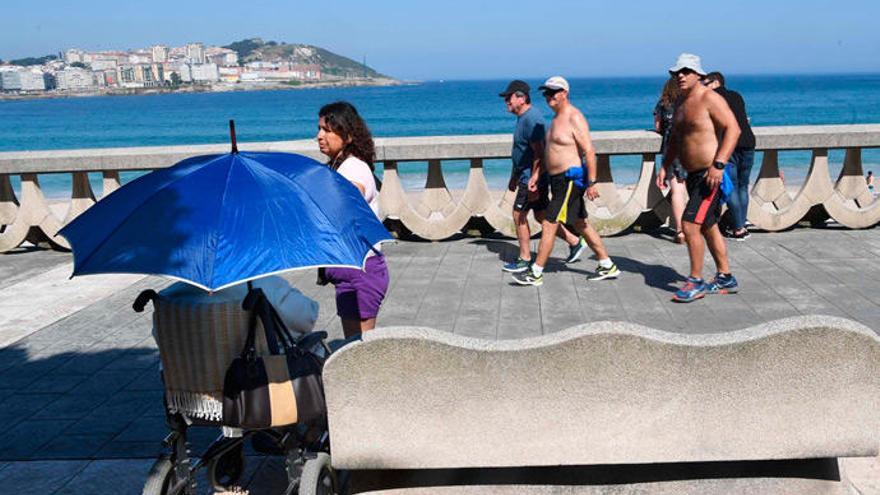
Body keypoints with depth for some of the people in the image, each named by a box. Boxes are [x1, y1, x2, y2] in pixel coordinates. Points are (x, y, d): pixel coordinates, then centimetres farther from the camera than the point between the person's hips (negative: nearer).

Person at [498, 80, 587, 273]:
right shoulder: (523, 117, 14)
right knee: (540, 215, 13)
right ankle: (575, 242, 21)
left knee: (519, 215, -2)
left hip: (532, 177, -10)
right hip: (526, 175, 10)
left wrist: (534, 180, -26)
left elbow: (538, 153, -24)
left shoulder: (531, 118, -19)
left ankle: (525, 259, 9)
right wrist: (514, 177, 26)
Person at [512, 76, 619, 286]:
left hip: (570, 179, -10)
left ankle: (536, 273, 1)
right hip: (558, 179, 10)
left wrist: (591, 182, -24)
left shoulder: (574, 118, -14)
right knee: (581, 225, 14)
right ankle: (608, 266, 23)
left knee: (549, 225, -7)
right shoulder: (557, 118, 15)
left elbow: (589, 151, -19)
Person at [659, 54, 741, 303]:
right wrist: (665, 166, 12)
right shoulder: (682, 104, 15)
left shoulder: (709, 98, -12)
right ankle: (725, 278, 27)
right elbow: (675, 139, 24)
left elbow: (733, 129, -20)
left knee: (690, 224, -14)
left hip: (711, 175, -10)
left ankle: (696, 282, -3)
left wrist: (718, 164, -28)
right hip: (693, 175, 10)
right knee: (708, 227, 15)